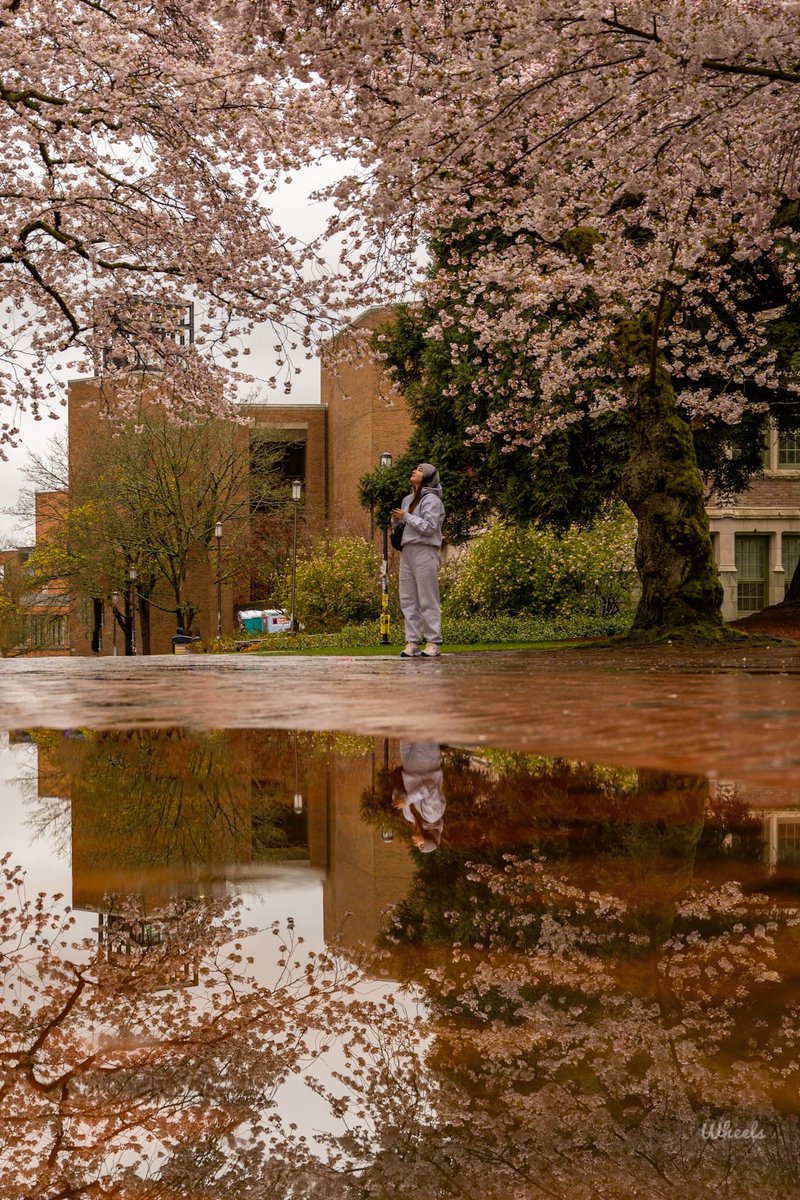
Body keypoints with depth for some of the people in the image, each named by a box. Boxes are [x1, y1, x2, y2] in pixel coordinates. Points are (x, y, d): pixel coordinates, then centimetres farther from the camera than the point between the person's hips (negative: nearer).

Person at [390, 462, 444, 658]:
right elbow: (398, 527, 23)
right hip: (407, 551, 8)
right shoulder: (408, 499, 19)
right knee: (407, 599, 4)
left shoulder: (431, 499, -5)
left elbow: (429, 527, -15)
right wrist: (395, 519, 2)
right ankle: (412, 642, 6)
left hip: (424, 552, -8)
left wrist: (406, 516, -12)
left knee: (428, 599, -7)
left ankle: (433, 642, -5)